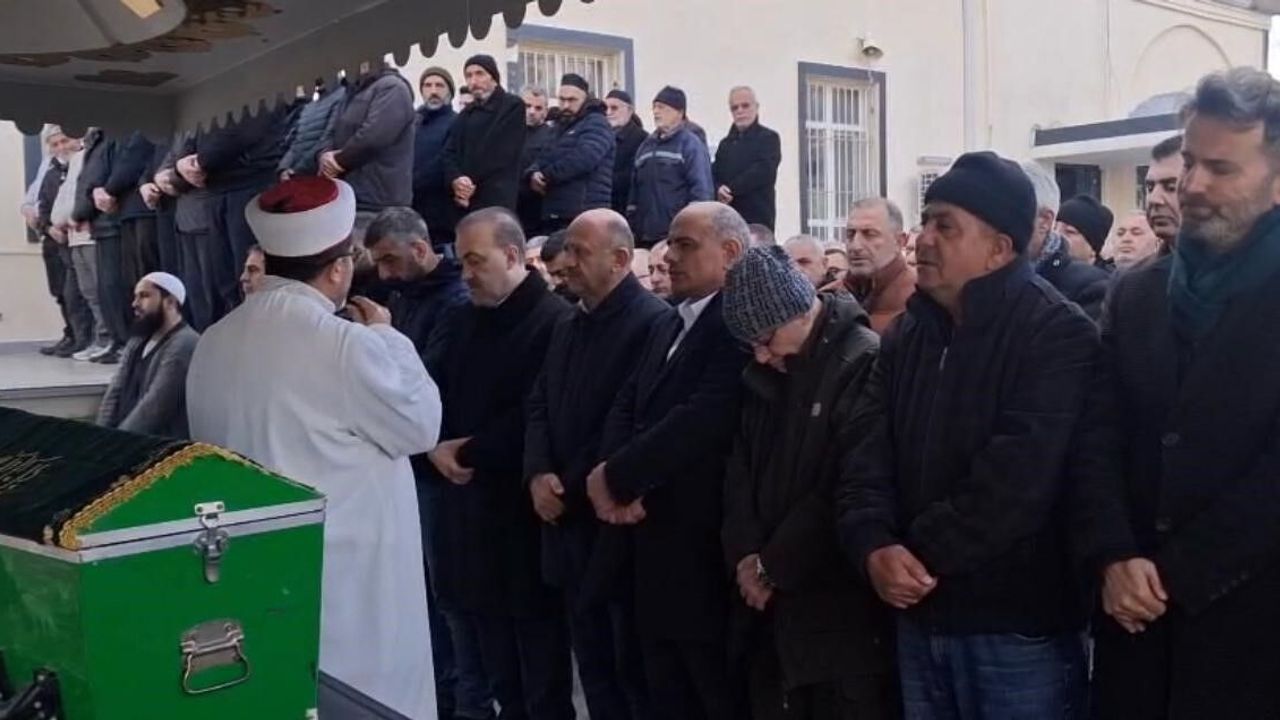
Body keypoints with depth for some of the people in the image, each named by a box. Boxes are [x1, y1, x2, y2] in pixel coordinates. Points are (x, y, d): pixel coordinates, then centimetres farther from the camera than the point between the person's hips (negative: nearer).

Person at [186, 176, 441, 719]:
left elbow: (210, 445, 13)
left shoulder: (213, 343, 2)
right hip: (348, 570, -7)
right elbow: (420, 424, -9)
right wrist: (387, 336, 1)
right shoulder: (347, 343, -20)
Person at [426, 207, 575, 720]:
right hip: (466, 497, 8)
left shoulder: (554, 321, -12)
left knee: (536, 622, 3)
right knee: (482, 616, 13)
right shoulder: (464, 320, 15)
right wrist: (438, 448, -3)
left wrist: (467, 452, -9)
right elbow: (442, 396, 17)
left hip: (522, 501, -7)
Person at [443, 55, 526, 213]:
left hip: (496, 201, -6)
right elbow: (449, 152, 13)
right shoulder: (466, 114, 24)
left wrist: (471, 183, -8)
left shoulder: (513, 107, 2)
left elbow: (502, 155, -8)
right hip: (464, 202, 6)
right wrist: (456, 180, -9)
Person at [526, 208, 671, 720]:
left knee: (637, 670, 4)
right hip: (571, 525, 8)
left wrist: (571, 490, -13)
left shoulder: (654, 322, -14)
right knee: (593, 666, 18)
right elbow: (540, 406, 12)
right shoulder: (567, 327, 16)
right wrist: (538, 475, -5)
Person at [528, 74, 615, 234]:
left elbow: (583, 158, -20)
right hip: (553, 215, 9)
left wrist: (546, 176, -12)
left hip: (584, 215, -9)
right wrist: (533, 173, -5)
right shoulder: (560, 126, 26)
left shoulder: (595, 124, -3)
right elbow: (544, 158, 21)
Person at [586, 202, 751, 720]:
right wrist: (616, 482, -9)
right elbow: (626, 406, 10)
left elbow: (703, 420, -25)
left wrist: (615, 477, -16)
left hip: (703, 550, -8)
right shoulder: (668, 327, 17)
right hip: (653, 549, 9)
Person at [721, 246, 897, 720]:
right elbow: (741, 468, 11)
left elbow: (845, 489, -18)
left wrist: (772, 567, -10)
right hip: (771, 605, 7)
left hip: (840, 609, -6)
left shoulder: (866, 363, -14)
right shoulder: (765, 373, 11)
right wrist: (745, 555, -4)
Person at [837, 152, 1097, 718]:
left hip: (1019, 624, -6)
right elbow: (866, 455, 2)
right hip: (919, 617, 6)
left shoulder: (1058, 334, -12)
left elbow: (1018, 476, -23)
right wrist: (874, 546, -15)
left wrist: (922, 553, -18)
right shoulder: (907, 334, 10)